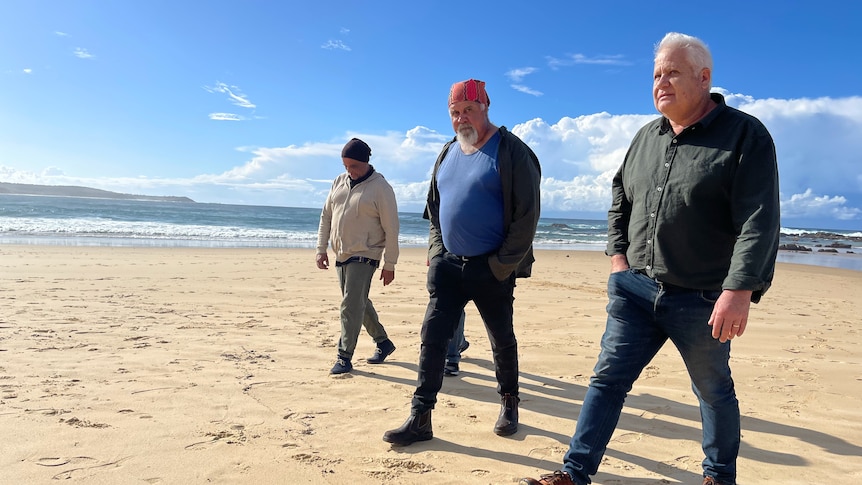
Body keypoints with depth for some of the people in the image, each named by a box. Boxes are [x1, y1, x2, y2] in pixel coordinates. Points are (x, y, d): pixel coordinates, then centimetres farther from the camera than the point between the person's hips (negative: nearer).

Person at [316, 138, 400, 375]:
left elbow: (391, 229, -11)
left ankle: (344, 357, -1)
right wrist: (321, 249, 7)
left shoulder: (380, 188, -11)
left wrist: (389, 264, -11)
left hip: (364, 256, -7)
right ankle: (383, 342, 31)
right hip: (341, 255, 7)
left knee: (352, 305, -11)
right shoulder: (339, 182, 7)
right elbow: (326, 216, 13)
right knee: (359, 303, 15)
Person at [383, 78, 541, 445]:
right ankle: (420, 418, 6)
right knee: (432, 335, -1)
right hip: (448, 264, 5)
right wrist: (436, 252, 7)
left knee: (502, 339, 11)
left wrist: (503, 265, -13)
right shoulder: (447, 153, 12)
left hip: (492, 268, -5)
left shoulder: (511, 151, -8)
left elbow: (527, 214, -11)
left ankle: (509, 404, 33)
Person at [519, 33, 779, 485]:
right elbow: (620, 197, 20)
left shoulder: (745, 135, -9)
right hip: (635, 288, 5)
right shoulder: (646, 136, 9)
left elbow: (759, 221, -16)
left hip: (702, 299, -4)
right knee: (607, 379, 5)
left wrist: (740, 290, -24)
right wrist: (617, 253, 8)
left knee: (715, 392, 15)